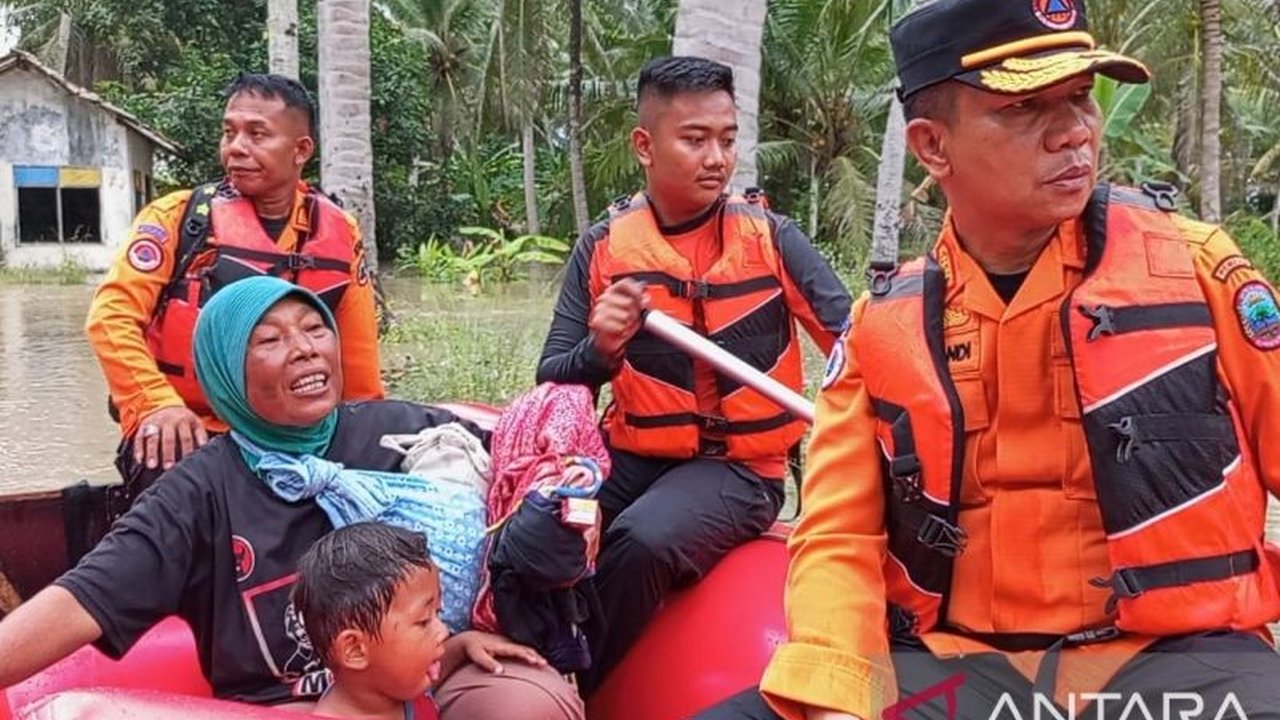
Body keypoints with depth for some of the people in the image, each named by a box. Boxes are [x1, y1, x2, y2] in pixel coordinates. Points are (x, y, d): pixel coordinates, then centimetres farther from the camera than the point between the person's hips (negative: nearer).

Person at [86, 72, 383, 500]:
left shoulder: (339, 234, 5)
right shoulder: (179, 216, -2)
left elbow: (357, 359, 11)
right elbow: (112, 316, -10)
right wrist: (159, 405, -22)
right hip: (185, 431, -3)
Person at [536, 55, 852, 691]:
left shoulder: (769, 237, -1)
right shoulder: (603, 248, 3)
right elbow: (552, 387, 2)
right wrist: (600, 350, -19)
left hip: (739, 466, -2)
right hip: (632, 457, 2)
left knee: (644, 541, -32)